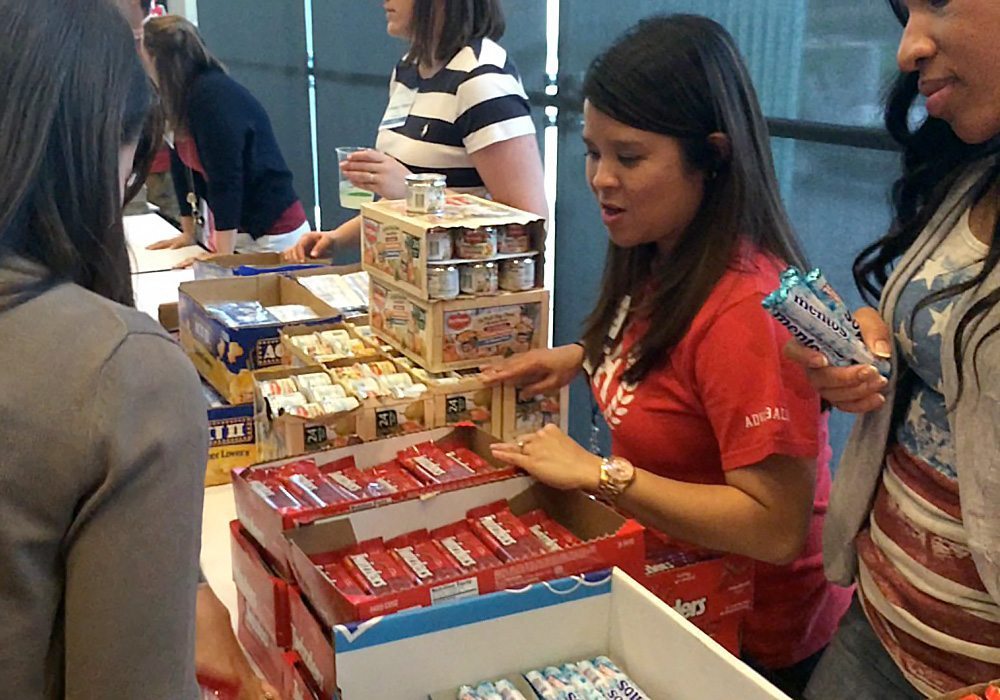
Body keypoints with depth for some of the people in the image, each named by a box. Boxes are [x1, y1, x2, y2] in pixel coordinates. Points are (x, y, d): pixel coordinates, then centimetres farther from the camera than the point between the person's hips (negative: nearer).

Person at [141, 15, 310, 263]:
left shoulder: (213, 95, -21)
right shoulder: (185, 96, 5)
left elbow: (225, 177, -24)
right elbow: (185, 167, 11)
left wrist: (224, 254, -24)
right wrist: (188, 233, 14)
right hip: (234, 228, 8)